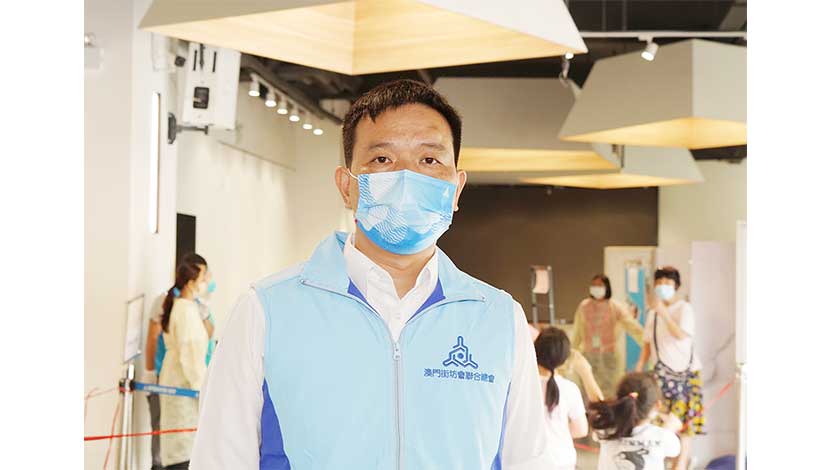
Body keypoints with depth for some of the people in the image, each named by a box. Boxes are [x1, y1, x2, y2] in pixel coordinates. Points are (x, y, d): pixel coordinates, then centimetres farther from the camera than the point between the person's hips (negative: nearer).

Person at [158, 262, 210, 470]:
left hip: (172, 377, 9)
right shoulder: (187, 310, -16)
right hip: (184, 382, -9)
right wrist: (200, 385, -17)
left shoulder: (175, 306, 12)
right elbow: (189, 352, -19)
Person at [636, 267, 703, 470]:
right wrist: (638, 370, 6)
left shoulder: (684, 308, -8)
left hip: (685, 371, -5)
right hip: (662, 372, 5)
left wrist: (663, 312, -26)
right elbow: (648, 344, 12)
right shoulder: (653, 313, 9)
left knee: (684, 419, -5)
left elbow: (681, 335, -24)